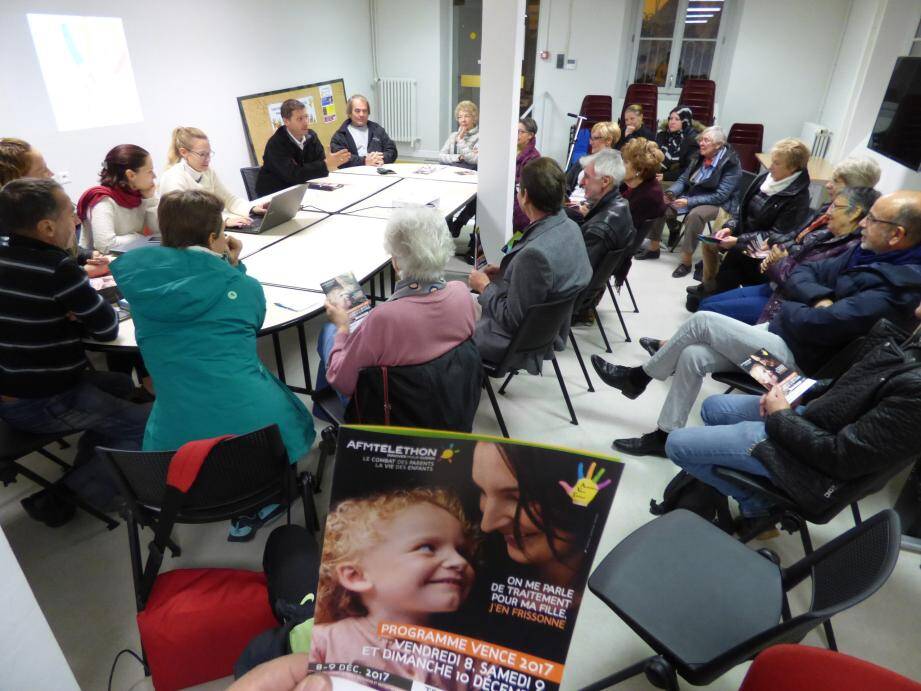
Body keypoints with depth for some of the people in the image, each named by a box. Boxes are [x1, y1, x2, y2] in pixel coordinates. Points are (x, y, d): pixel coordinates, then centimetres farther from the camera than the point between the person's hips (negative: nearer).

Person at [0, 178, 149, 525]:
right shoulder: (59, 269, -22)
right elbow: (108, 329, -15)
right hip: (43, 405, -9)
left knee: (121, 384, 25)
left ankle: (84, 470, 21)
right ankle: (61, 498, -3)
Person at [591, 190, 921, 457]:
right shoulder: (867, 251, 9)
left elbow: (820, 324, -28)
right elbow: (801, 274, 10)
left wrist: (785, 308, -8)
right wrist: (819, 299, -11)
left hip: (797, 356, -8)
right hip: (779, 332, 8)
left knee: (703, 321, -16)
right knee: (693, 355, -7)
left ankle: (638, 377, 3)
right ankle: (665, 435, 5)